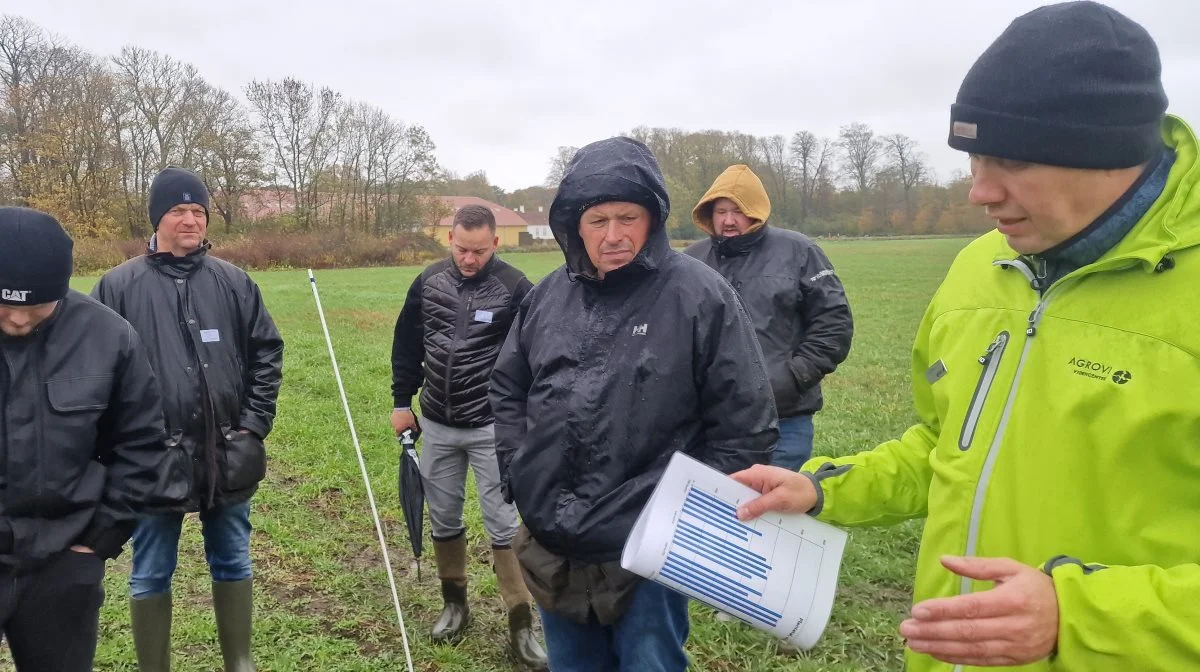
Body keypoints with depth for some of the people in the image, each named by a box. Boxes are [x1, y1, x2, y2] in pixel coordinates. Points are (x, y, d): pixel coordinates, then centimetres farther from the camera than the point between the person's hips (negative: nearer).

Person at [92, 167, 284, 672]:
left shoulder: (233, 282, 2)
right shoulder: (119, 285, -4)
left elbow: (267, 353, 5)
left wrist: (254, 425, -2)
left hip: (227, 454, 2)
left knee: (233, 563, 15)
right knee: (150, 575, 11)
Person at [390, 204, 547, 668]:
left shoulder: (514, 288, -12)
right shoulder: (428, 283, 1)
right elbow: (407, 344, 12)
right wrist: (402, 401, 11)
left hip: (492, 427, -4)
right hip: (437, 426, 4)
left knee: (503, 525, -1)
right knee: (443, 519, 14)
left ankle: (521, 626, 8)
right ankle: (454, 604, 33)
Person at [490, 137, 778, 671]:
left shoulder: (701, 295, -12)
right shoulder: (547, 296, 3)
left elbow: (746, 428, -10)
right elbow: (506, 388, 16)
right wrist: (519, 474, 6)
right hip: (553, 547, 5)